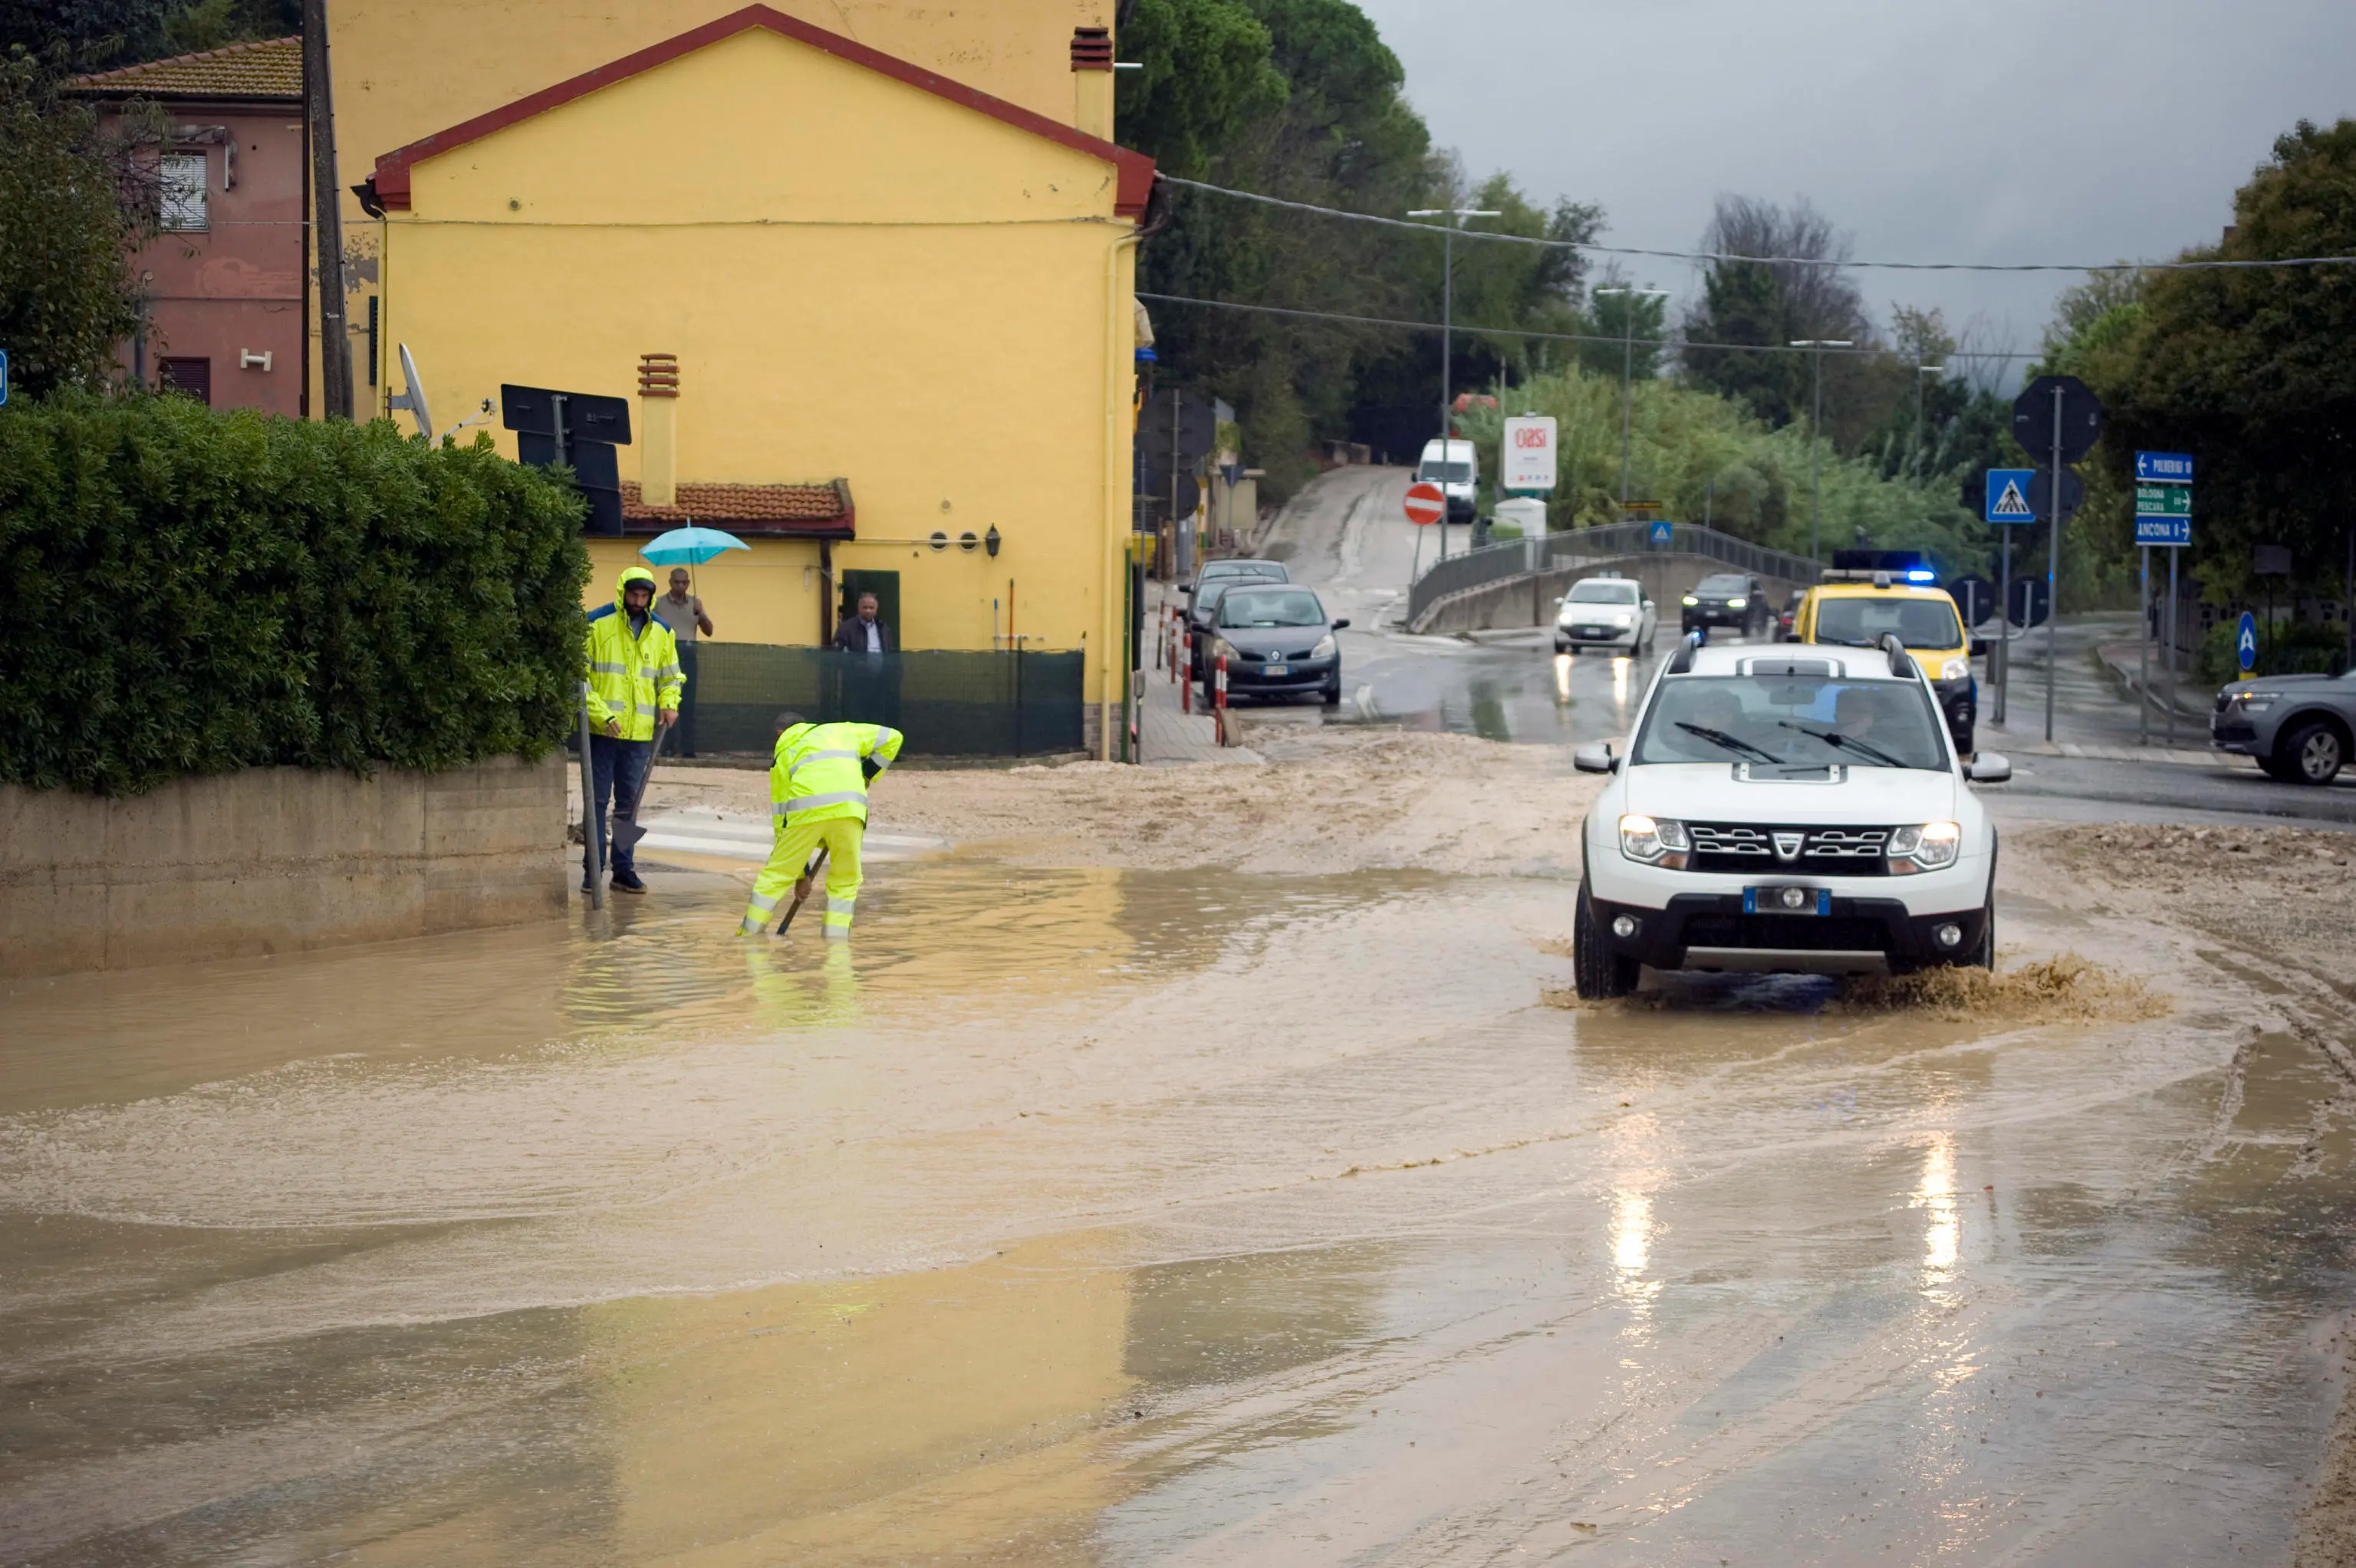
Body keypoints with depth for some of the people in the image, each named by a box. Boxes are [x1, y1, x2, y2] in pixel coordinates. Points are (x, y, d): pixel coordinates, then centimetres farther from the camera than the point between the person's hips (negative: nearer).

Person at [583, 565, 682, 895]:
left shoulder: (661, 632, 9)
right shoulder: (597, 624, -6)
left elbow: (669, 676, 21)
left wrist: (669, 703, 1)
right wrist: (600, 713, -15)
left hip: (639, 732, 4)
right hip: (602, 730, -4)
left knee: (629, 802, 9)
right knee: (597, 800, 0)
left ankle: (623, 868, 15)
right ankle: (593, 869, 5)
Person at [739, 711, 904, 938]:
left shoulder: (782, 756, 29)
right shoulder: (839, 731, 32)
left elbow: (781, 819, 27)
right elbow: (892, 738, 28)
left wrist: (801, 874, 31)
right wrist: (865, 776, 32)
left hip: (805, 809, -1)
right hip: (850, 808, 1)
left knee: (774, 876, 13)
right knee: (845, 882, 16)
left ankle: (749, 937, 15)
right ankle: (836, 943, 8)